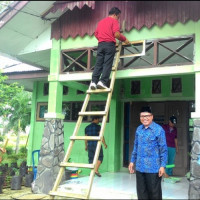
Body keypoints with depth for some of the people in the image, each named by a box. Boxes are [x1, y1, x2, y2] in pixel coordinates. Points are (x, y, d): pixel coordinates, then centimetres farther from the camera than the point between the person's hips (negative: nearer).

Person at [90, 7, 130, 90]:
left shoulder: (101, 21, 24)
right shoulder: (114, 21, 3)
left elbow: (96, 34, 25)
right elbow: (116, 34, -10)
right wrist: (124, 39, 4)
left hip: (100, 44, 6)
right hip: (109, 44, -6)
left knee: (98, 64, 1)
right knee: (107, 64, -7)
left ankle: (93, 82, -10)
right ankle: (102, 82, -17)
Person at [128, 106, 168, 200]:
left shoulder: (158, 130, -9)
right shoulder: (139, 129, 8)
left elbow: (163, 149, -8)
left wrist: (162, 165, -12)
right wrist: (132, 161, 14)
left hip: (153, 167, -5)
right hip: (140, 166, 5)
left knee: (154, 192, 5)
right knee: (141, 192, 14)